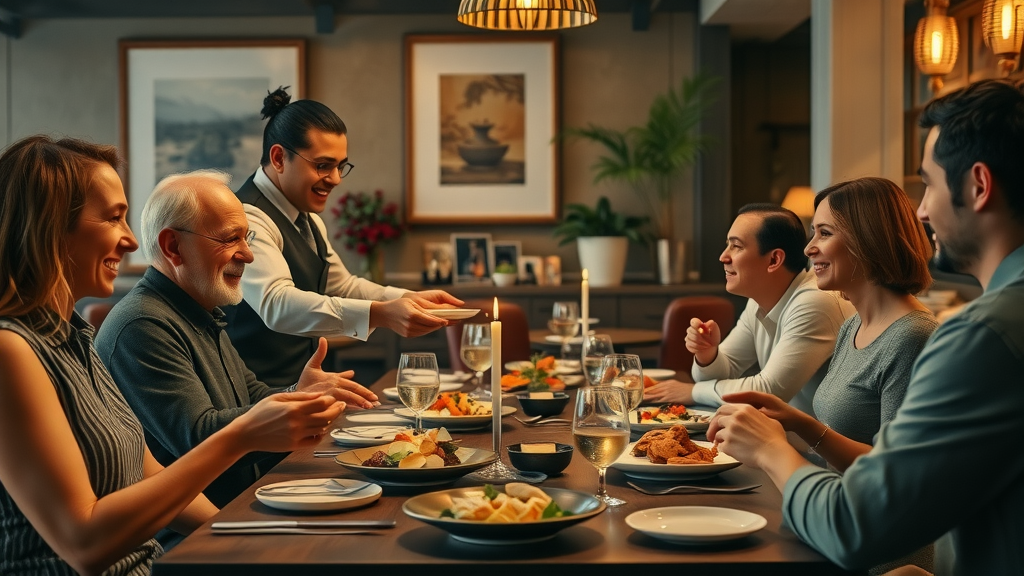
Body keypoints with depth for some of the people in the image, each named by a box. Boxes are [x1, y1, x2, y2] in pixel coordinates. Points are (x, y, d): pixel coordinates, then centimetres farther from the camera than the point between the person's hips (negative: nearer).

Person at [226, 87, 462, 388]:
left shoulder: (306, 218, 14)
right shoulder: (249, 219, -18)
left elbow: (341, 286, 24)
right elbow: (277, 304, -33)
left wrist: (409, 299, 7)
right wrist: (380, 314, -41)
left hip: (295, 384, 9)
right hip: (253, 397, -9)